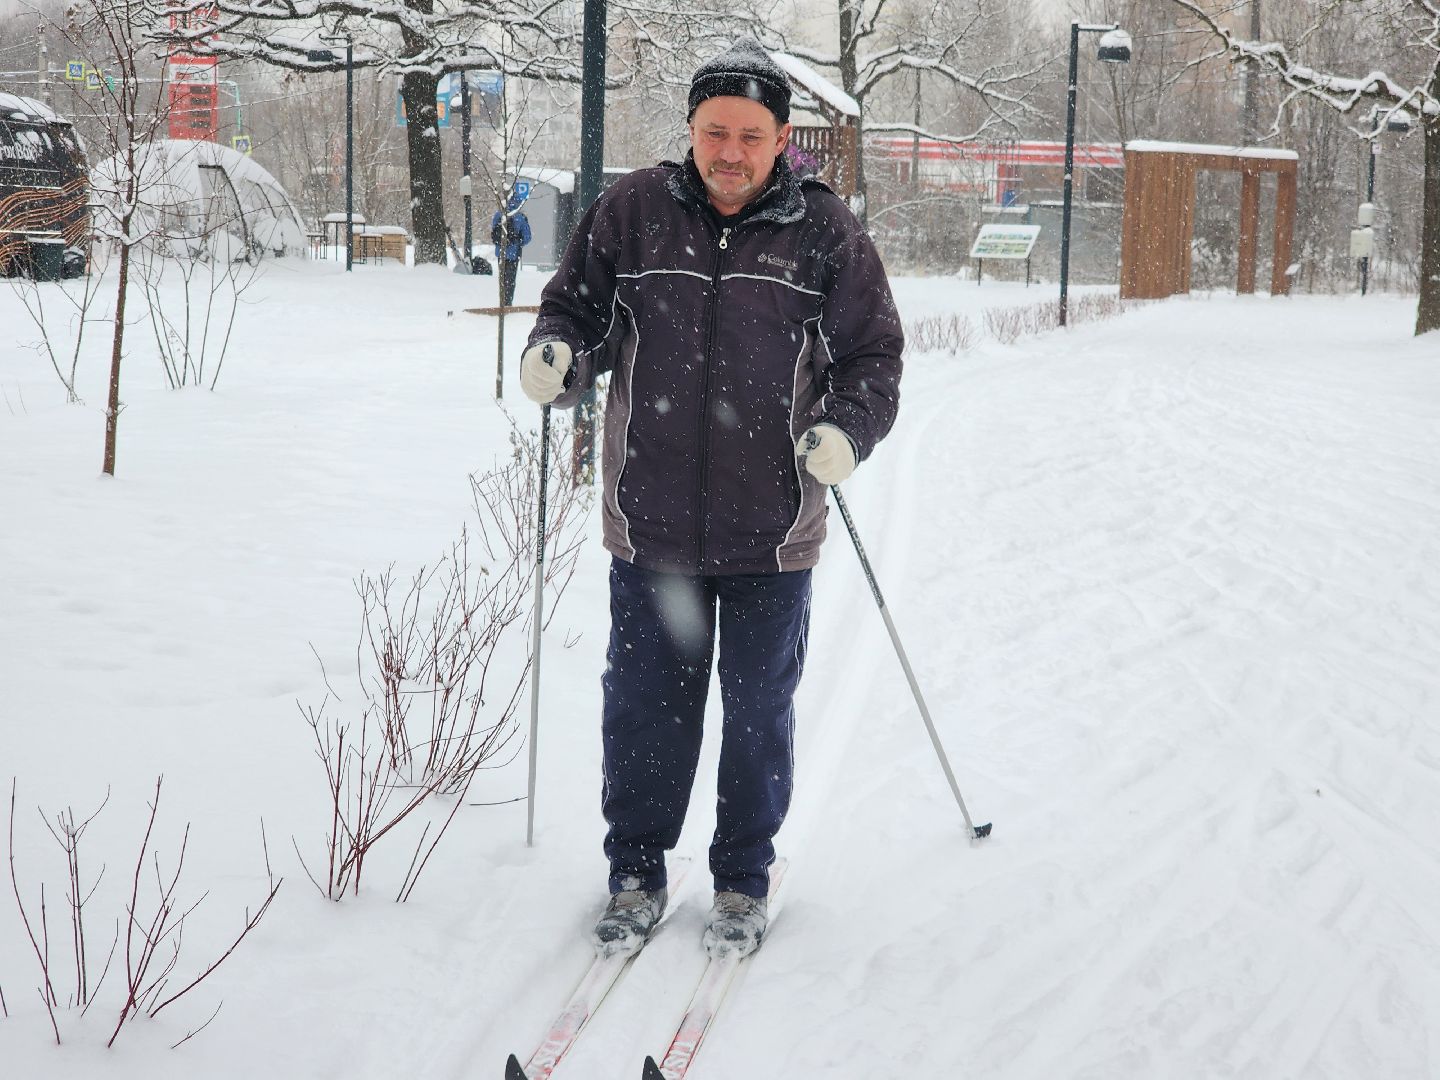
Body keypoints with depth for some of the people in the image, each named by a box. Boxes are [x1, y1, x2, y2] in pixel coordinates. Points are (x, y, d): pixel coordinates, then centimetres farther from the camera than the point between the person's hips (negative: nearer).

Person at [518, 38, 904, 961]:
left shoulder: (825, 233, -2)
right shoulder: (634, 213, 1)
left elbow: (873, 356, 3)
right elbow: (578, 305, 10)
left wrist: (846, 430, -16)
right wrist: (557, 352, -13)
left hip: (771, 534, -1)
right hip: (651, 524, 1)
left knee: (759, 712, 11)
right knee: (644, 705, 9)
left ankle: (745, 880, 29)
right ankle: (637, 871, 28)